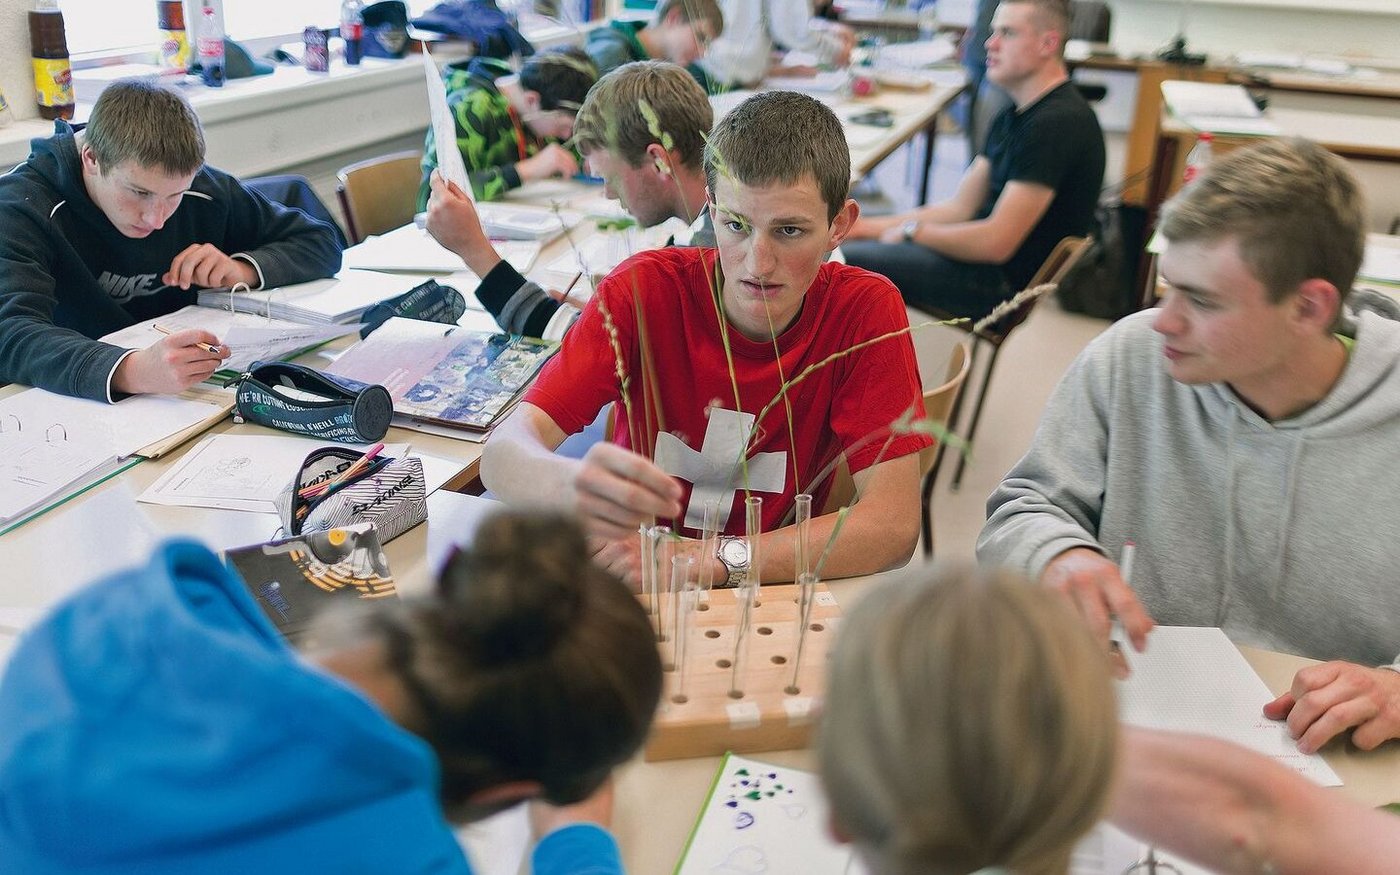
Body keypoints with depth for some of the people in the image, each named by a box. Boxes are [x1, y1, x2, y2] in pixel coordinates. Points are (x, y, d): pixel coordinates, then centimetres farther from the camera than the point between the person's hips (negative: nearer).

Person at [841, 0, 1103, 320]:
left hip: (1010, 283, -10)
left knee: (840, 262, -13)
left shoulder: (1057, 122, -21)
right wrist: (869, 227, 2)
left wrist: (913, 231, -9)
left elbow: (996, 242, -25)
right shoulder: (1014, 116, 12)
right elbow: (961, 207, 12)